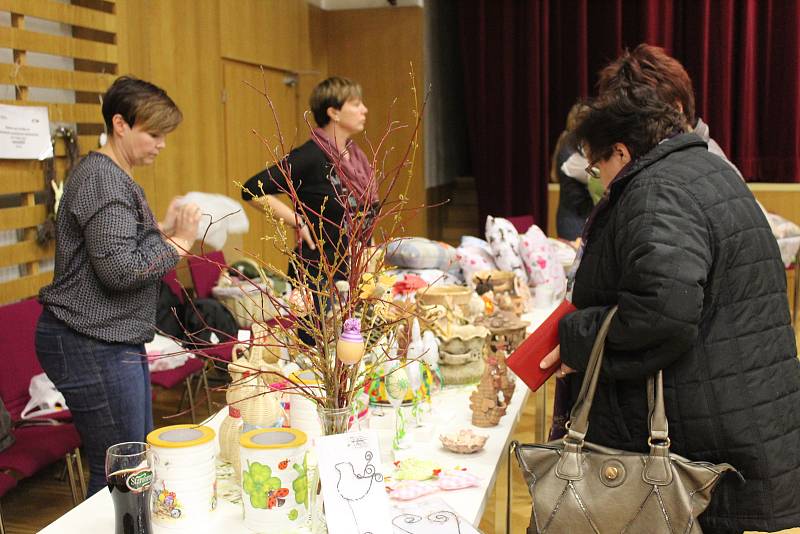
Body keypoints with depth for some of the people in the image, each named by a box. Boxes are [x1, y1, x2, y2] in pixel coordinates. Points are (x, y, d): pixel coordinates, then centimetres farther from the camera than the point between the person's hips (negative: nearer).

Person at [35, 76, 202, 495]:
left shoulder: (115, 176, 17)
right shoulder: (102, 179, -16)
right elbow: (120, 270, -23)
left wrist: (161, 230, 6)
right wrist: (177, 242, -13)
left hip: (113, 340, 11)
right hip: (92, 345, -11)